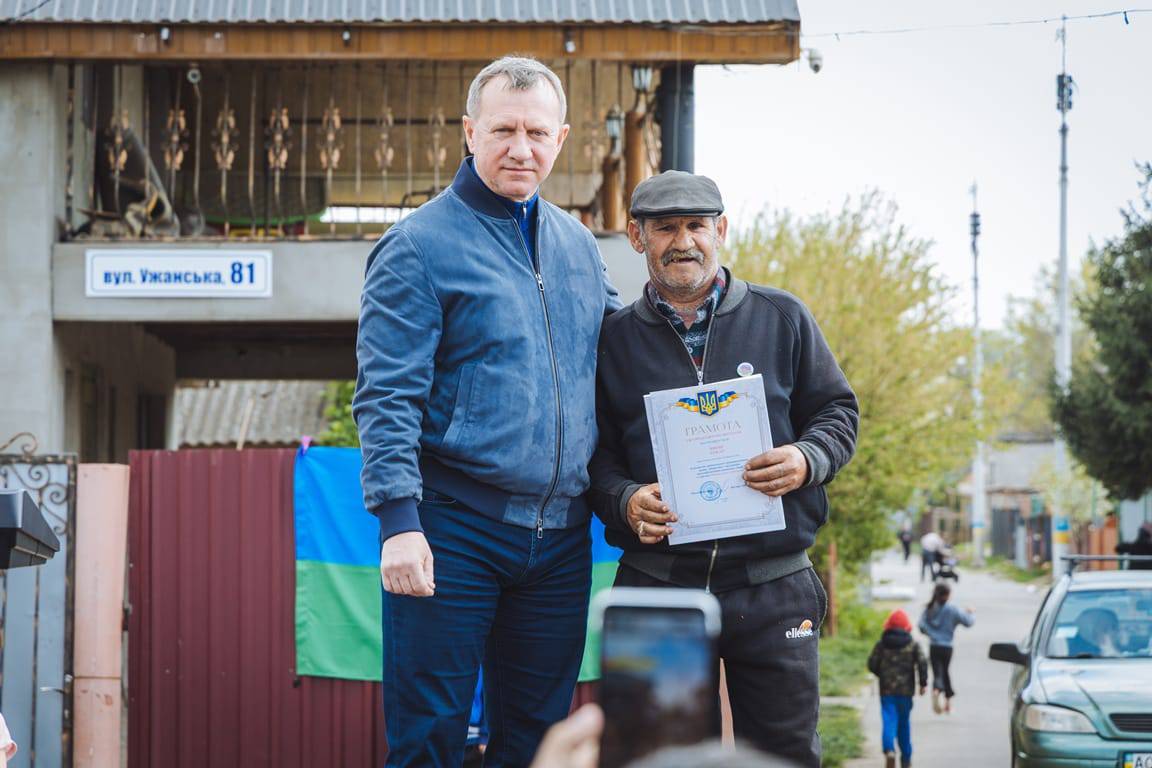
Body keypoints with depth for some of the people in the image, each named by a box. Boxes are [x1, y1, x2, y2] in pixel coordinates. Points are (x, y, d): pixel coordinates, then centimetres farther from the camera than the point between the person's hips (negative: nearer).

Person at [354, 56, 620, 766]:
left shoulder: (578, 245, 13)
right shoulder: (419, 246, -5)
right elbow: (386, 395, -11)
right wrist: (398, 518, -21)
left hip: (561, 540, 6)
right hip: (455, 531, -6)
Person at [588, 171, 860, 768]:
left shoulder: (782, 318, 9)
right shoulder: (615, 338, 10)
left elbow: (838, 412, 12)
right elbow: (597, 453, 10)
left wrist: (808, 460, -9)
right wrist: (625, 499, -10)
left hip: (774, 589, 0)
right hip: (657, 586, 0)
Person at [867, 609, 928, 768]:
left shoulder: (880, 645, 2)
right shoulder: (913, 645, 0)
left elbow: (872, 664, 1)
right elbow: (922, 662, -10)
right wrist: (923, 683, -2)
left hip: (886, 690, -1)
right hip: (906, 689, 1)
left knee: (888, 721, -7)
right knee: (904, 723, 14)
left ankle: (889, 750, -33)